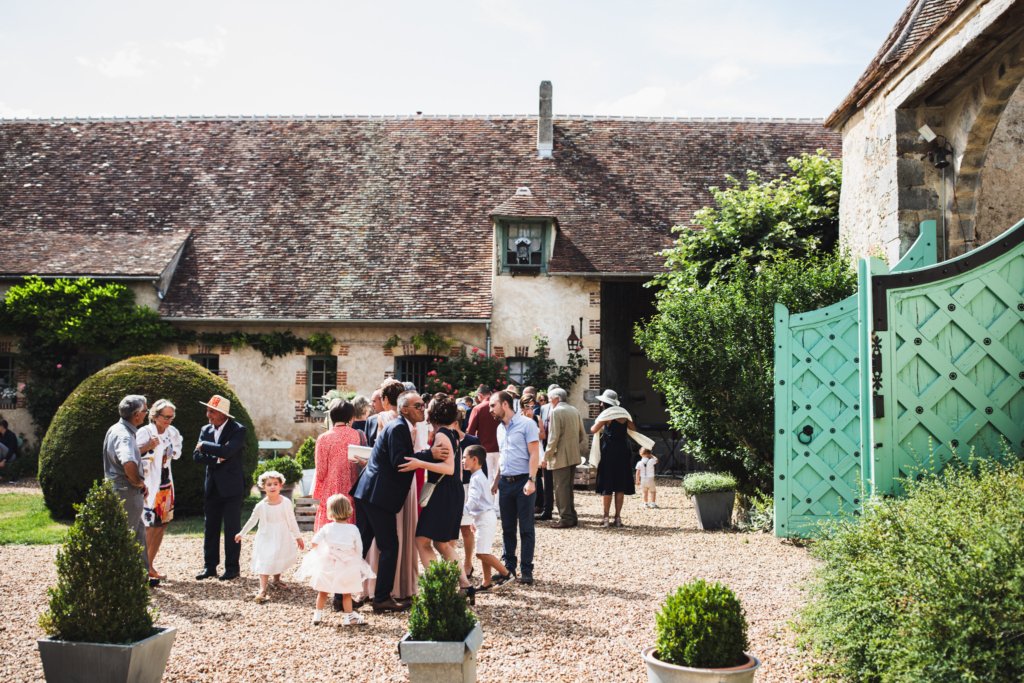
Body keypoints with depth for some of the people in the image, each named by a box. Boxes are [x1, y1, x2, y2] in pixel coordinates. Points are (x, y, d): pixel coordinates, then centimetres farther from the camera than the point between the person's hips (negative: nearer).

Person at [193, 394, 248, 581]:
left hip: (231, 487, -5)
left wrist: (204, 446, -13)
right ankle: (210, 566, 17)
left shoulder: (238, 430, -9)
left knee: (232, 529, 0)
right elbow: (197, 455, 1)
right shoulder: (206, 430, 8)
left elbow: (227, 450, -25)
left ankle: (232, 568, 8)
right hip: (212, 487, 6)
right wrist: (215, 459, -15)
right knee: (210, 528, 9)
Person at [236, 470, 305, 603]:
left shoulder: (286, 503, -8)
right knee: (264, 562, -9)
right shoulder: (261, 506, -10)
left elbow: (292, 521, 0)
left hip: (282, 538, 2)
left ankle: (276, 579, 40)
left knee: (280, 560, 14)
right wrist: (241, 533, 15)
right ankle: (262, 589, -14)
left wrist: (298, 537, 5)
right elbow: (252, 521, 6)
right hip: (266, 538, -2)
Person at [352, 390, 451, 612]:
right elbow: (399, 462, -21)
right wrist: (430, 454, -22)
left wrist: (430, 455, 11)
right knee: (389, 547, -3)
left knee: (360, 545, 14)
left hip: (366, 493, 10)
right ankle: (382, 598, 2)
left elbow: (403, 459, 19)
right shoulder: (398, 428, -13)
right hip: (378, 496, -10)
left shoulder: (402, 427, 19)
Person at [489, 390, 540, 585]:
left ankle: (526, 570, 4)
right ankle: (508, 565, 20)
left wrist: (531, 480, -20)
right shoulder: (500, 428, 14)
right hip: (505, 482, 7)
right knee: (507, 527, 11)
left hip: (523, 481, -6)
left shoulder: (526, 424, -8)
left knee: (526, 528, -1)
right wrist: (496, 480, 17)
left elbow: (534, 454, -12)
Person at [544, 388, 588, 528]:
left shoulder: (556, 411, -12)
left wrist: (547, 455, -10)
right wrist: (581, 449, 17)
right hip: (573, 456, 8)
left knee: (561, 488, -2)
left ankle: (565, 518, -3)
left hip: (560, 457, -8)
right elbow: (583, 434, 13)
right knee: (569, 487, 16)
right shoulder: (575, 411, 11)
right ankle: (572, 517, 19)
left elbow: (554, 436, -17)